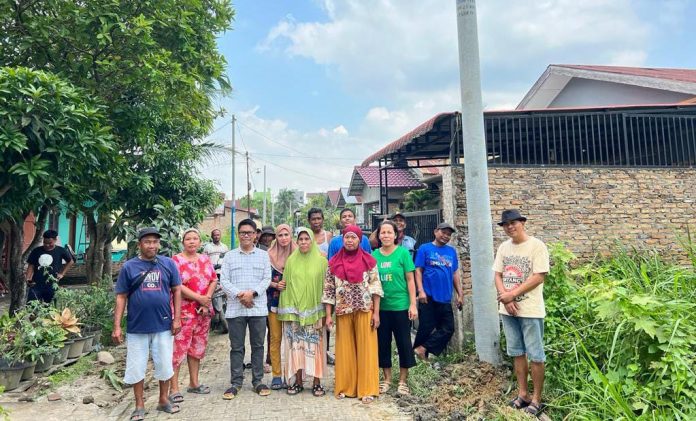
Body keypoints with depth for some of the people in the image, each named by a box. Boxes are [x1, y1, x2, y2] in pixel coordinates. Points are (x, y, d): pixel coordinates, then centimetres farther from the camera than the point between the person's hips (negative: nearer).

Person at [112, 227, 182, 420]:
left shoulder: (168, 264, 0)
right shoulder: (129, 267, -1)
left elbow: (177, 290, 3)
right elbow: (121, 297, 0)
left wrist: (177, 319, -3)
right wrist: (117, 326, -4)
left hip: (163, 326, 0)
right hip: (137, 327, 0)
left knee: (165, 366, 10)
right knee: (136, 368, 9)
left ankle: (164, 400, 29)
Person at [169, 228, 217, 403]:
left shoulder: (205, 259, 10)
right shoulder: (176, 260, -7)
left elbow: (214, 280, 9)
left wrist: (207, 299, -7)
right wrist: (199, 298, -17)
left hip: (203, 310, 6)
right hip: (183, 311, -6)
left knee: (197, 347, 13)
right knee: (179, 348, -6)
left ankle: (194, 383, 25)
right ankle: (174, 388, 3)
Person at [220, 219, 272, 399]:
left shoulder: (263, 255, 7)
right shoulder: (229, 256, 7)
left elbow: (267, 279, 1)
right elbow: (224, 280, 0)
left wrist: (252, 292, -14)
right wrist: (238, 294, -14)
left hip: (258, 308, 0)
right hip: (235, 308, 0)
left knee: (258, 345, 8)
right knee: (236, 347, 7)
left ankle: (258, 381, 19)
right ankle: (236, 382, 17)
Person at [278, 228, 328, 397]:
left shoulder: (321, 260, 0)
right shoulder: (291, 261, 5)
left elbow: (325, 286, 0)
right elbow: (286, 285, 5)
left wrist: (324, 312, -4)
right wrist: (286, 311, -1)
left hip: (314, 311, -2)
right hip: (294, 310, 2)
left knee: (314, 346, 1)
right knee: (296, 345, 5)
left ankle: (317, 382, 14)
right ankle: (298, 382, 18)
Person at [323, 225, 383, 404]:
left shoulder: (368, 260, 0)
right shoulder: (333, 263, 3)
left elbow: (376, 287, -1)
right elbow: (328, 290, 4)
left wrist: (376, 312, -6)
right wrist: (328, 315, -1)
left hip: (365, 310, -1)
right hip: (343, 311, 2)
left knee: (366, 348, 3)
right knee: (345, 349, 9)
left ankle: (367, 389, 14)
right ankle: (345, 386, 23)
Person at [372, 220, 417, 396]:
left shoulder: (403, 252, -5)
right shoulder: (374, 255, 2)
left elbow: (410, 280, -4)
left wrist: (413, 304, -8)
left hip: (401, 306, -2)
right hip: (380, 307, 3)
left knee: (404, 342, 7)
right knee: (382, 343, 11)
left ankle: (403, 380, 23)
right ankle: (387, 379, 28)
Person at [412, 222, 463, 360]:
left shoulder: (452, 251, 11)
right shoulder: (424, 249, -2)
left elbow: (455, 273, 15)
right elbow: (418, 271, -5)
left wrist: (460, 294, 12)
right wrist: (421, 291, -14)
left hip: (445, 298, 5)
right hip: (428, 296, -5)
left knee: (448, 329, 2)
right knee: (426, 328, 1)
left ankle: (422, 349, 10)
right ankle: (419, 357, 17)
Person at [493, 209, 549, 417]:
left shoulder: (537, 246, -10)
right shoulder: (503, 247, 8)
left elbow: (539, 277, -15)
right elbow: (497, 275, 8)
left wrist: (512, 294, -16)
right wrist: (505, 299, -7)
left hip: (530, 310, -6)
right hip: (508, 310, 6)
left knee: (536, 356, 4)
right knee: (517, 353, 15)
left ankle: (536, 399, 16)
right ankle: (523, 394, 27)